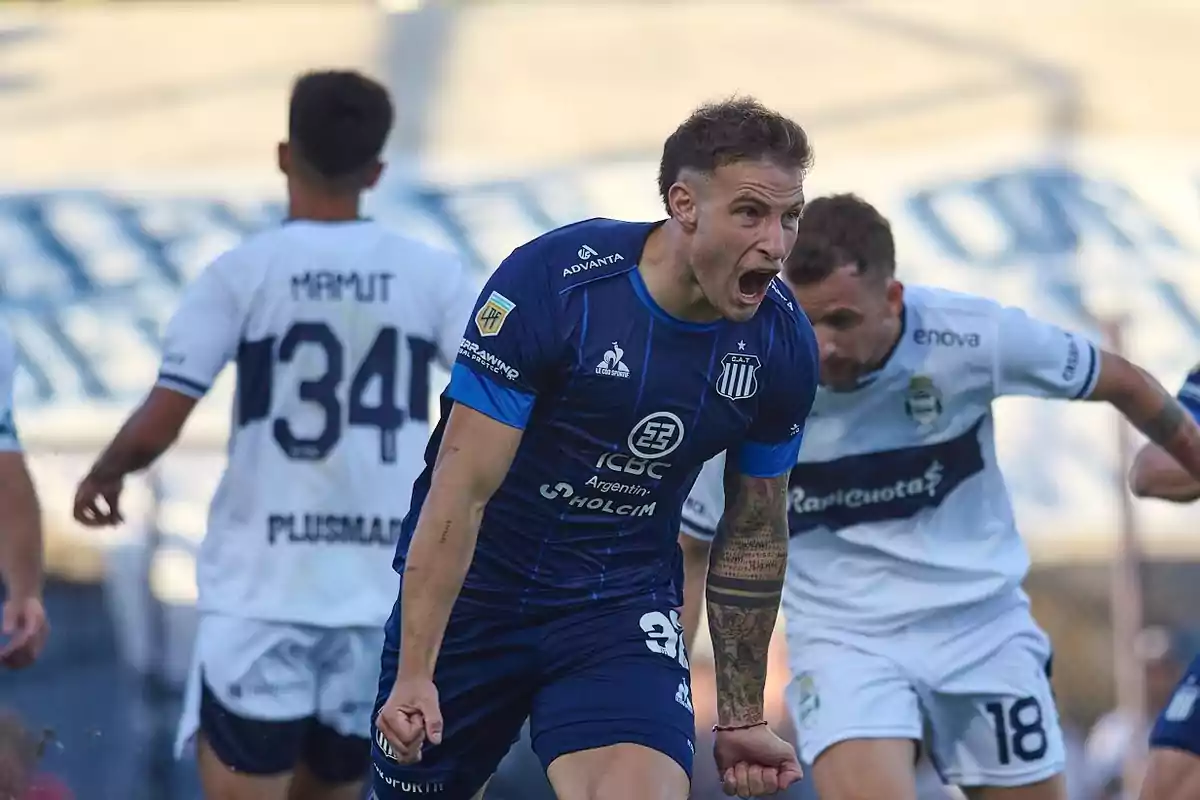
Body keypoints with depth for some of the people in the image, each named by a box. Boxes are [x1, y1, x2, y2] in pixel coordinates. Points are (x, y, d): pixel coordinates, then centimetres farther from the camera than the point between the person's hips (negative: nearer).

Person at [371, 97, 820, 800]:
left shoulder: (782, 345, -8)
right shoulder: (550, 282, -21)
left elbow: (756, 532, 7)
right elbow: (461, 490, -19)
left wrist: (742, 717, 12)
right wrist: (414, 676, -22)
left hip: (625, 607, 2)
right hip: (473, 592, -2)